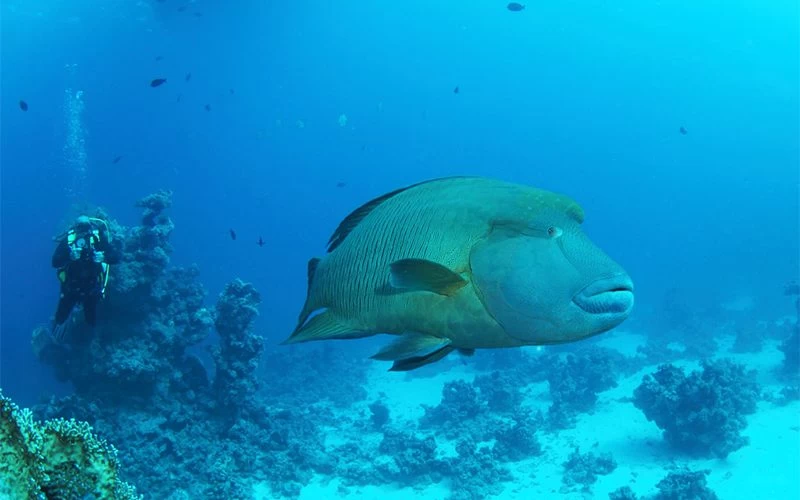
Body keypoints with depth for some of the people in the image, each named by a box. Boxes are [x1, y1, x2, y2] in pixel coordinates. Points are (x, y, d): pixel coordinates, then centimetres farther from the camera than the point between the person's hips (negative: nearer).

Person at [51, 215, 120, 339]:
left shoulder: (98, 238, -20)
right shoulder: (68, 239, -20)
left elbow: (116, 257, -22)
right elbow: (55, 262, -27)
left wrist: (103, 257, -42)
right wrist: (70, 256, -45)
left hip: (91, 287, 0)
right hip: (71, 287, 0)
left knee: (91, 322, 10)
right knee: (61, 317, 6)